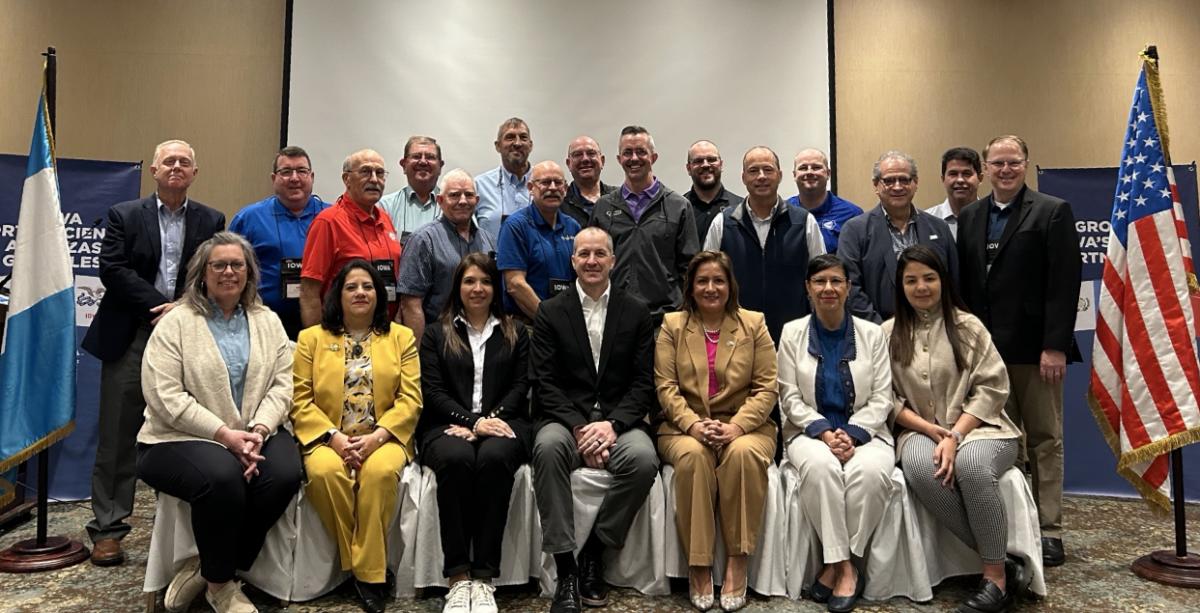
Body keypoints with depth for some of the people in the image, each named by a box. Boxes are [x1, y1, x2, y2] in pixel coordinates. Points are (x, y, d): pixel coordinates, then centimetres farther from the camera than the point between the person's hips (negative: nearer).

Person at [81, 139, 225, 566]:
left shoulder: (211, 222, 9)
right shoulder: (124, 215, 7)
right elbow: (112, 269, -5)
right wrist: (160, 306, -14)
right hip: (130, 337, 0)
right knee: (118, 437, 2)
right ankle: (107, 528, 12)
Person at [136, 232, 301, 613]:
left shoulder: (268, 322, 11)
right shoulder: (175, 323, -2)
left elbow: (281, 385, 3)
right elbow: (165, 398, -11)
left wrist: (258, 430, -14)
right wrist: (225, 434, -17)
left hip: (255, 435, 4)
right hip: (182, 438, -4)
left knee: (285, 474, -24)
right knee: (222, 477, -33)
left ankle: (211, 566, -4)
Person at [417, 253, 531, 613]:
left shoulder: (516, 333, 20)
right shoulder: (436, 333, 17)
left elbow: (520, 386, 9)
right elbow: (433, 391, 5)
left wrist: (490, 419, -11)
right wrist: (472, 421, -12)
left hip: (502, 422, 0)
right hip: (449, 424, 0)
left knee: (494, 458, -36)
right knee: (456, 459, -36)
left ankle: (484, 577, -32)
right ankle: (458, 576, -31)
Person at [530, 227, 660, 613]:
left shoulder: (636, 313, 9)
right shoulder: (550, 312, 7)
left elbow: (643, 382, 2)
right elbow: (545, 382, -1)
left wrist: (611, 424, -14)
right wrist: (579, 428, -16)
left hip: (619, 420, 1)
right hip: (565, 418, 0)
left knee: (644, 459, -31)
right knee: (548, 446, -34)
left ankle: (594, 551, -9)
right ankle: (565, 568, -25)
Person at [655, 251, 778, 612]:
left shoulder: (754, 324, 8)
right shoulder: (672, 325, 8)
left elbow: (767, 388, 1)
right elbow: (666, 386, 0)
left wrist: (736, 426, -16)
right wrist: (693, 424, -17)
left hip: (744, 426, 0)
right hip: (686, 426, 0)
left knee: (744, 453, -34)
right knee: (692, 456, -33)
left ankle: (737, 563, -22)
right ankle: (698, 566, -22)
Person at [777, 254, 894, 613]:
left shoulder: (871, 334, 7)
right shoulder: (792, 333, 6)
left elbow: (881, 399, 2)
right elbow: (790, 398, 1)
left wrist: (850, 434, -14)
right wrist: (825, 432, -15)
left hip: (864, 432, 1)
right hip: (810, 432, 0)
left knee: (871, 471, -33)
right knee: (821, 466, -35)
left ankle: (837, 564, -17)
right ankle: (844, 566, -22)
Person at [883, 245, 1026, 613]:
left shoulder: (967, 325, 4)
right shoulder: (888, 334, 7)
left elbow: (992, 387, -2)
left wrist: (955, 436, -15)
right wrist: (932, 431, -11)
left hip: (977, 428, -1)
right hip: (920, 432, 1)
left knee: (970, 465, -35)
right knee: (920, 468, -34)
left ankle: (995, 574, -18)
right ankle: (999, 560, -20)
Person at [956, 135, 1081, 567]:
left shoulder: (1053, 212, -1)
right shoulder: (969, 217, 12)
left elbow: (1064, 284, -8)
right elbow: (964, 284, 10)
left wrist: (1055, 346, -15)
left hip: (1035, 348, -3)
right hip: (986, 349, 4)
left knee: (1044, 440, 6)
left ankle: (1048, 531, 14)